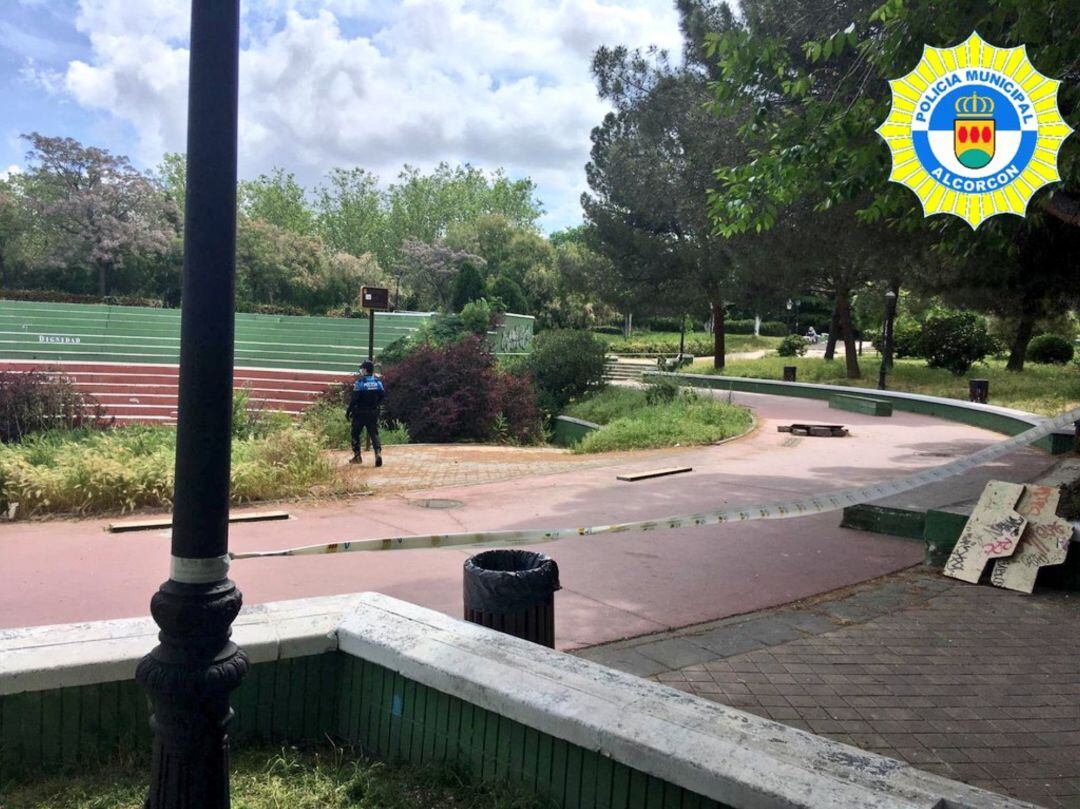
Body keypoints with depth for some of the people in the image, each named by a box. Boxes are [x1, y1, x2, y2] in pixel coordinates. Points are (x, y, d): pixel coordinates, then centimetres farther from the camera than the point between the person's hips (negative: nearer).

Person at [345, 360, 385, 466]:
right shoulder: (378, 381, 3)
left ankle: (357, 456, 15)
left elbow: (354, 399, -14)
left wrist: (348, 412, -6)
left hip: (360, 413, -4)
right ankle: (378, 452, -19)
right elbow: (383, 396, 6)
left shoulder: (360, 382, -11)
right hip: (374, 413, 4)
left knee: (355, 433, 13)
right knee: (374, 434, 4)